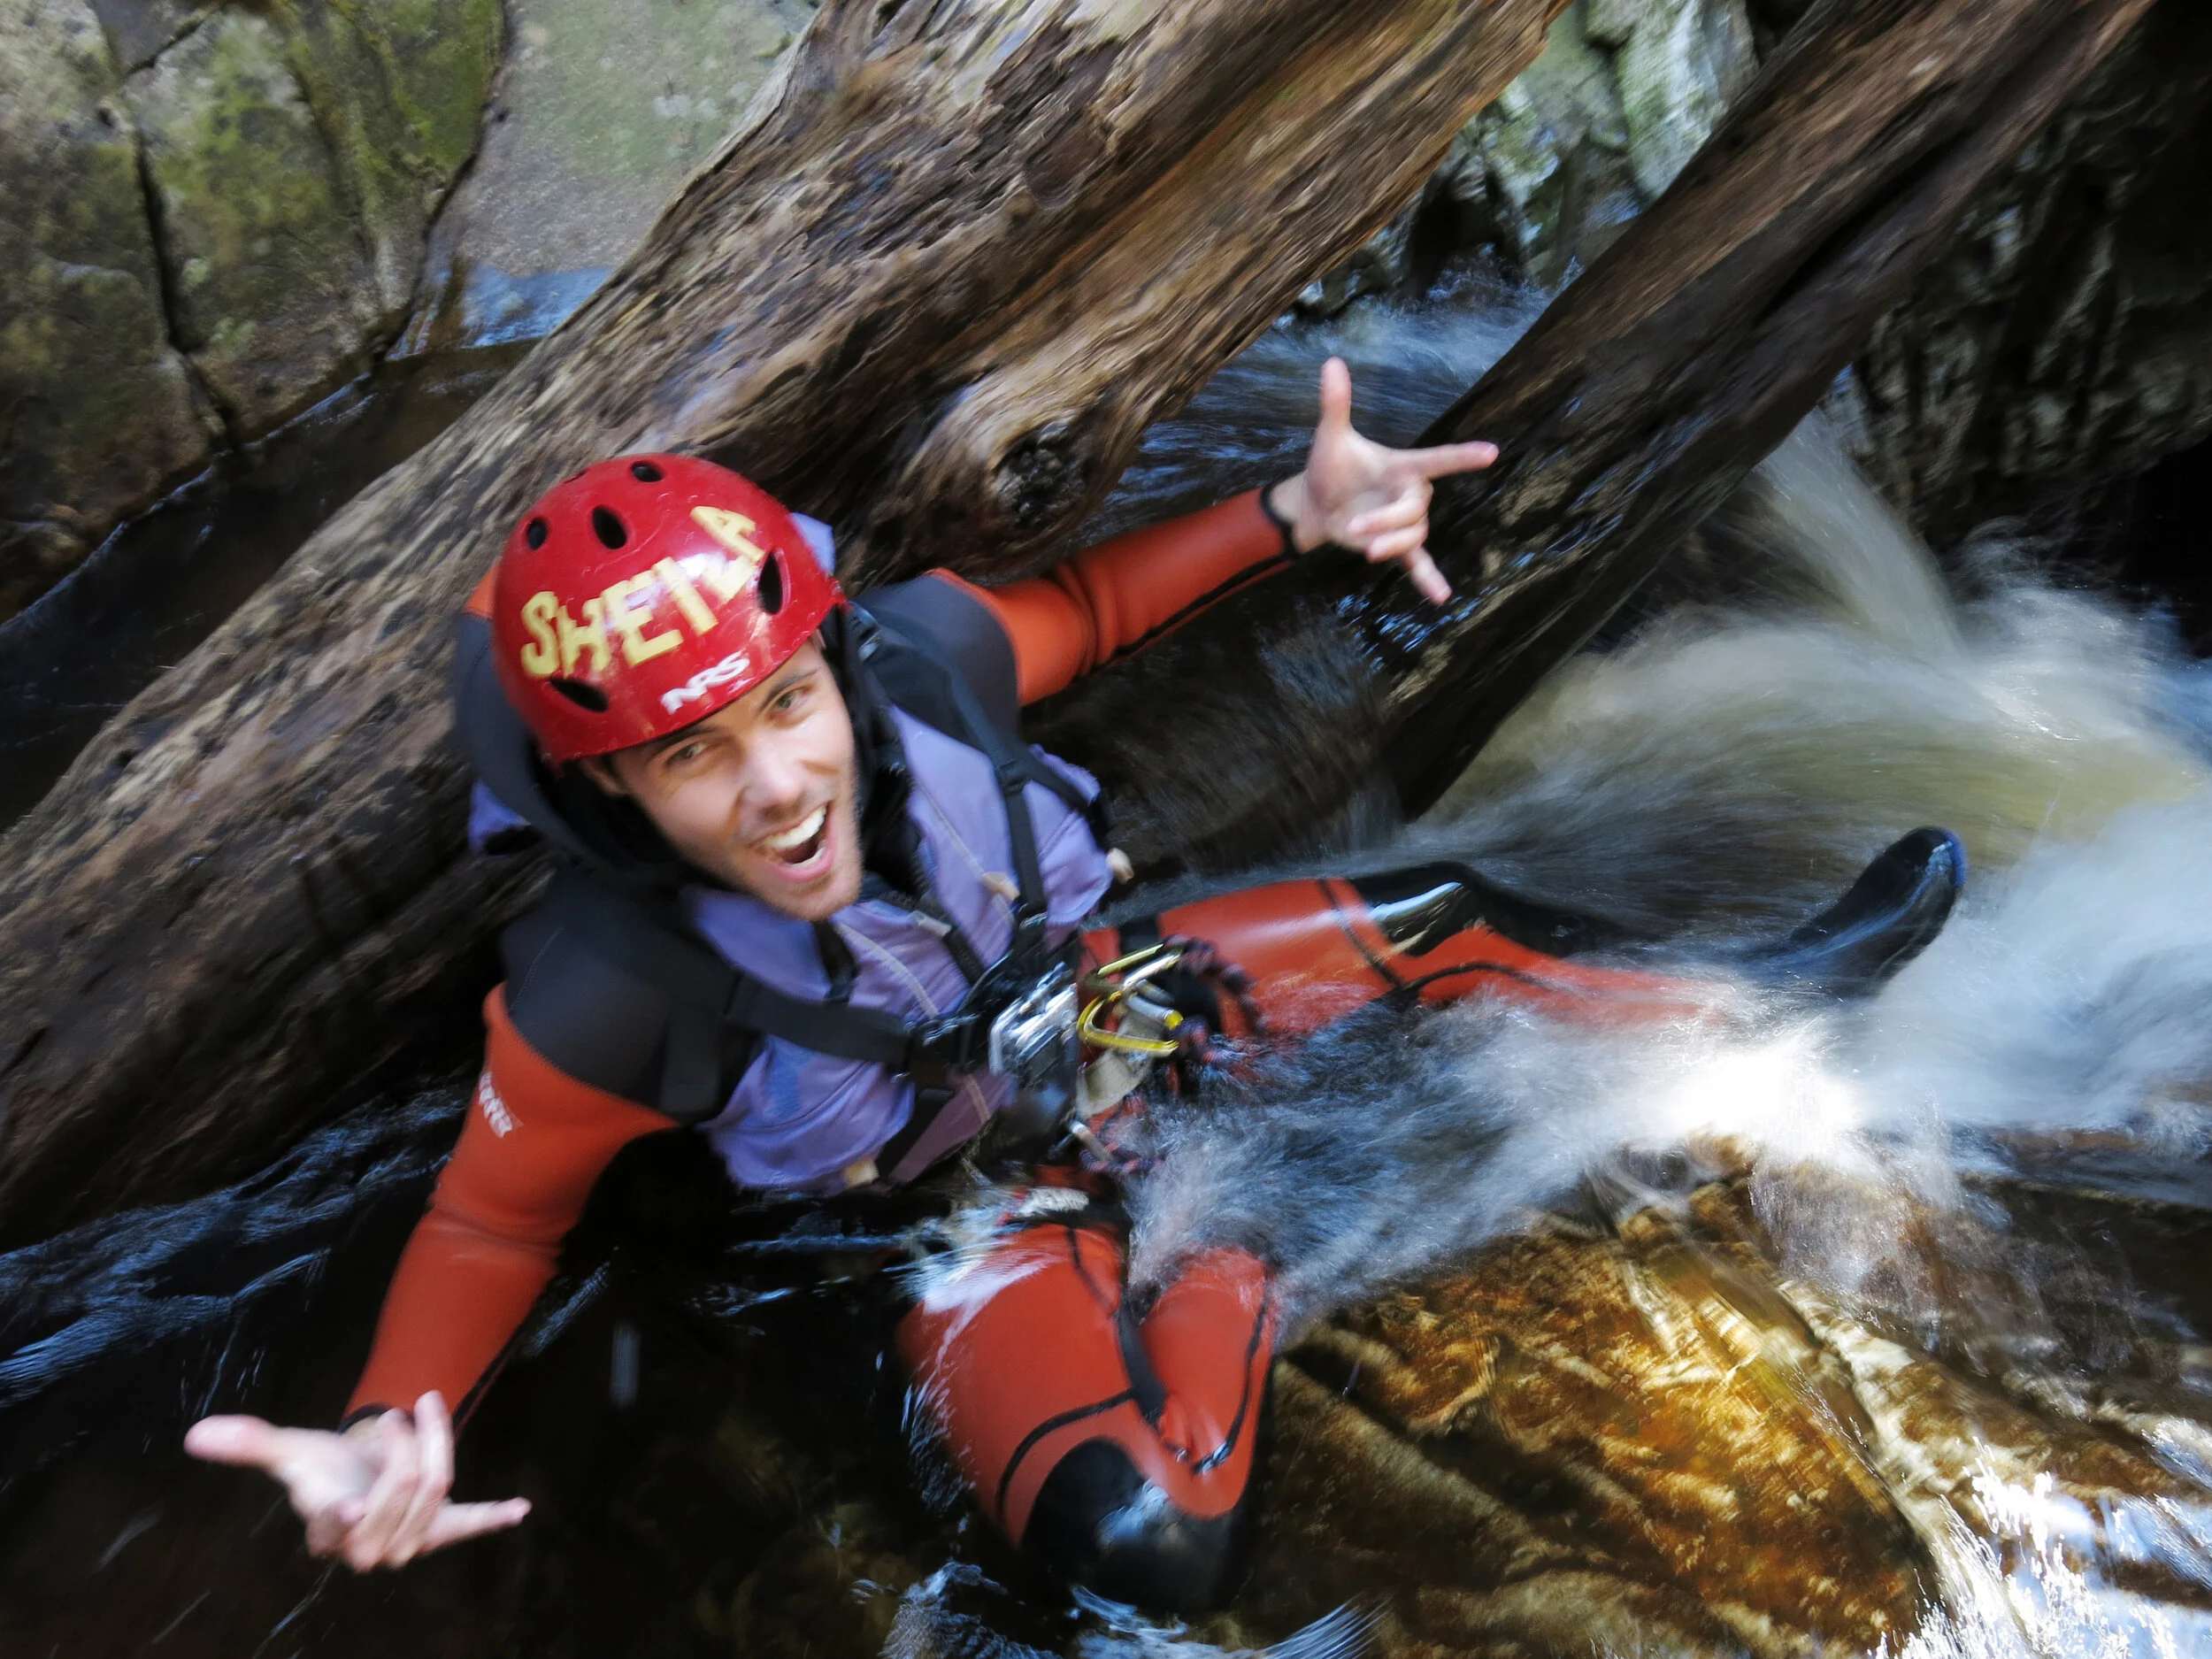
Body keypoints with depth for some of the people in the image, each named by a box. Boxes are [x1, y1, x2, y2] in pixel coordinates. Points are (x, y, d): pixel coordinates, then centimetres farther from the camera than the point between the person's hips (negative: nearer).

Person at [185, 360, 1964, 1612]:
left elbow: (1078, 608, -3)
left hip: (1102, 1006, 4)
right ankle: (1231, 1266, 4)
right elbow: (492, 1218, -14)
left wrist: (1296, 515, -12)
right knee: (1150, 1545, -26)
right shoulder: (609, 996, -33)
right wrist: (395, 1428, -33)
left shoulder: (913, 658, -25)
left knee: (1437, 918, 5)